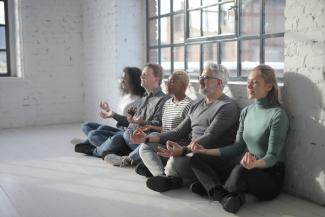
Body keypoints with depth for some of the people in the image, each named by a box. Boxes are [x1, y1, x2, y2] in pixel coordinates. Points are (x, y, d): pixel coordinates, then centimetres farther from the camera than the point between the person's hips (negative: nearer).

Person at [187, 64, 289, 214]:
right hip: (248, 169, 7)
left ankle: (210, 187, -13)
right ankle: (225, 196, -27)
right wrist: (206, 151, 1)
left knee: (241, 169, -40)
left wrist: (254, 164, -39)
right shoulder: (246, 112, 8)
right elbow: (238, 147, 9)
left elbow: (272, 156, -17)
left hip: (270, 175, -7)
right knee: (197, 160, -5)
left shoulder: (278, 115, -14)